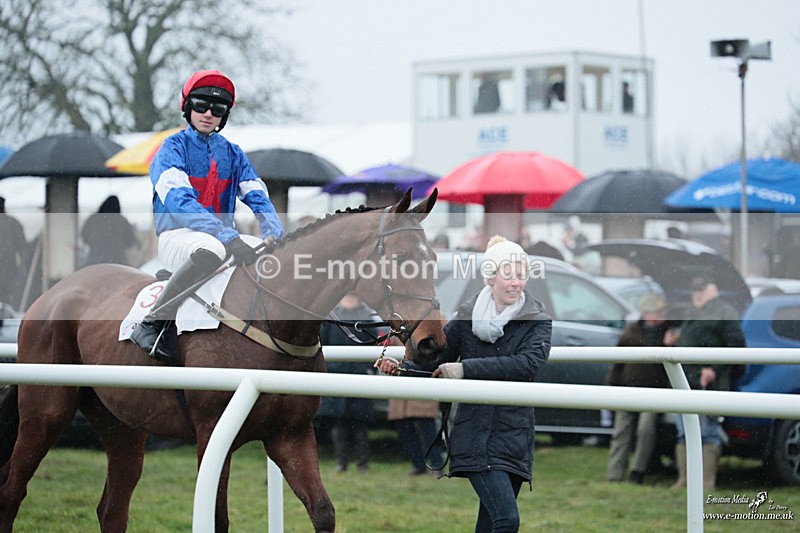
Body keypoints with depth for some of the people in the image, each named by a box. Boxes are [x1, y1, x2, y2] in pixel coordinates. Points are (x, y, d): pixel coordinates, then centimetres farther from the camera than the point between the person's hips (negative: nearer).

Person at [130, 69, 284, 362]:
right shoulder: (174, 148, -5)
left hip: (224, 236, 6)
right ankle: (150, 324, -35)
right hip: (177, 237, -6)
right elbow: (178, 201, -21)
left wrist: (275, 236, -18)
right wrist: (227, 236, -34)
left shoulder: (232, 153, 15)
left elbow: (258, 198, 5)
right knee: (211, 248, -40)